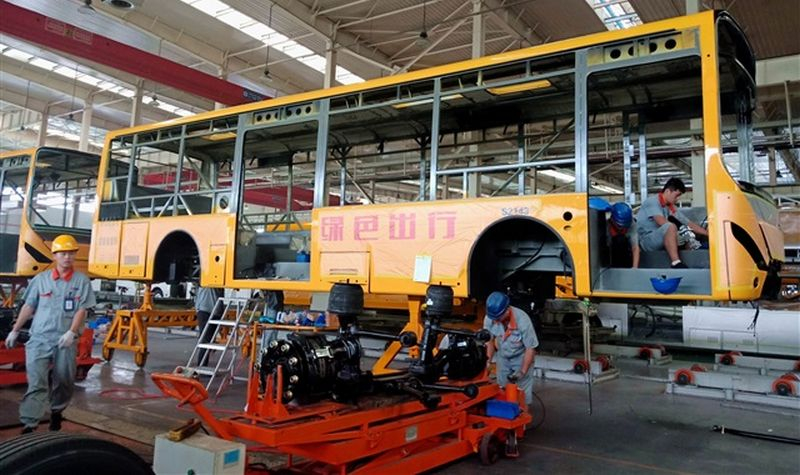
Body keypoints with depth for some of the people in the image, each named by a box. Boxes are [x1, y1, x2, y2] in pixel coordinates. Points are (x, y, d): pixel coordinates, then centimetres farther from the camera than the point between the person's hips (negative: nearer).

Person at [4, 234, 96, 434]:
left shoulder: (82, 280, 0)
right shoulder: (41, 279, 6)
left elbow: (82, 310, -6)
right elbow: (28, 307, 12)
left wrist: (71, 332, -17)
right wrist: (15, 330, 13)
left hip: (65, 340, 0)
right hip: (39, 338, 1)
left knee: (64, 380, 10)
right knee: (36, 382, -6)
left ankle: (56, 412, 34)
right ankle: (29, 425, -7)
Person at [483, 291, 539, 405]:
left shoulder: (522, 320, -34)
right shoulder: (489, 319, -26)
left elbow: (530, 348, -22)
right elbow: (489, 341, -6)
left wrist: (523, 372, -22)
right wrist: (488, 362, -13)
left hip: (521, 356, -3)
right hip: (502, 357, 3)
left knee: (523, 392, -2)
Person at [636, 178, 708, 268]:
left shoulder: (672, 208, 14)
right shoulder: (652, 201, -7)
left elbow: (690, 224, 15)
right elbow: (661, 222, -22)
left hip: (662, 242, 8)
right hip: (646, 240, -8)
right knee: (671, 227, -31)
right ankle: (676, 264, -40)